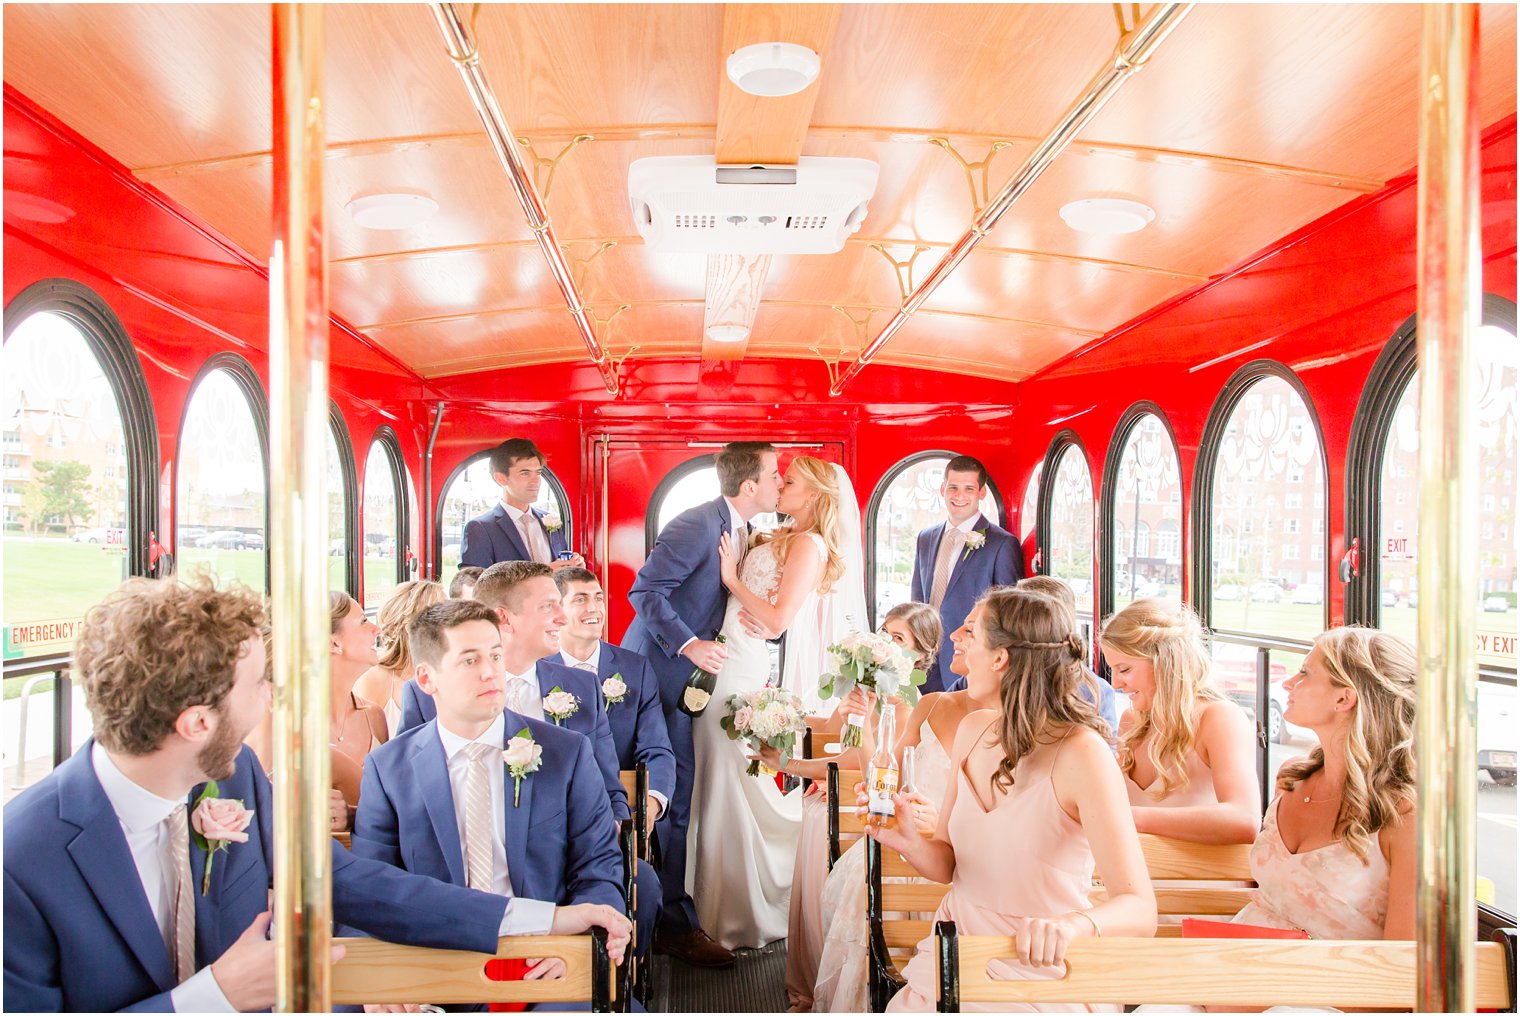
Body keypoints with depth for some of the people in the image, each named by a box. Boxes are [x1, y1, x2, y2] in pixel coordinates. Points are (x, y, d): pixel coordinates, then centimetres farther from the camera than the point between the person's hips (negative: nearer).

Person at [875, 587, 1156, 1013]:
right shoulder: (973, 730, 3)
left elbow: (1139, 909, -20)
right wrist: (911, 843, -13)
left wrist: (1070, 925, -39)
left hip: (1038, 970, -5)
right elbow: (948, 865, 8)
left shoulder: (1081, 753, -16)